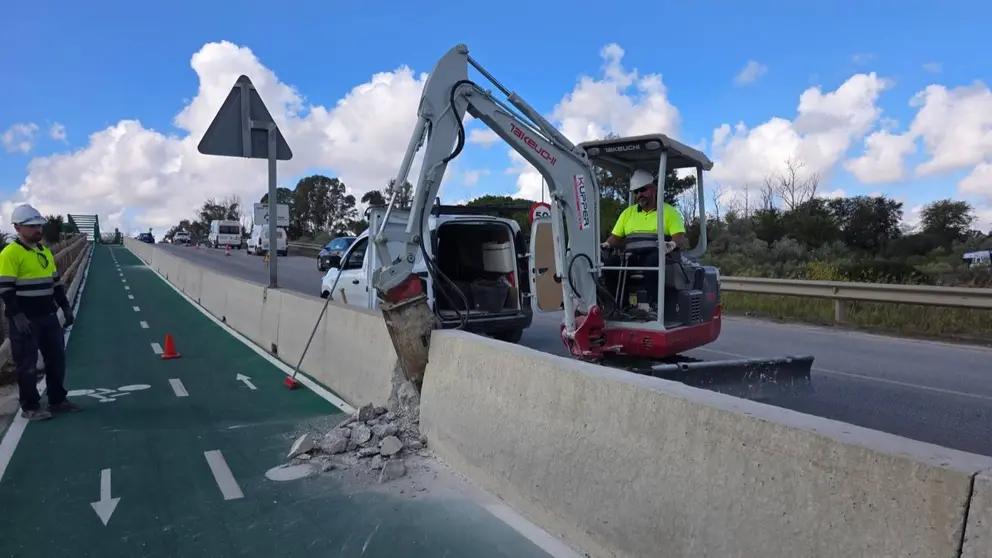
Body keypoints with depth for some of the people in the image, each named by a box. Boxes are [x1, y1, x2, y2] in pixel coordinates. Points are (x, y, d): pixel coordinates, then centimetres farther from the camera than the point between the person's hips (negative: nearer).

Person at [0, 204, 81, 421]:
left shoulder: (45, 251, 14)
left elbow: (55, 283, 20)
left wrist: (65, 307, 15)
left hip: (48, 316, 8)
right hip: (25, 319, -8)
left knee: (56, 358, 12)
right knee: (27, 364, 2)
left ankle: (57, 400, 25)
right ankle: (30, 407, 12)